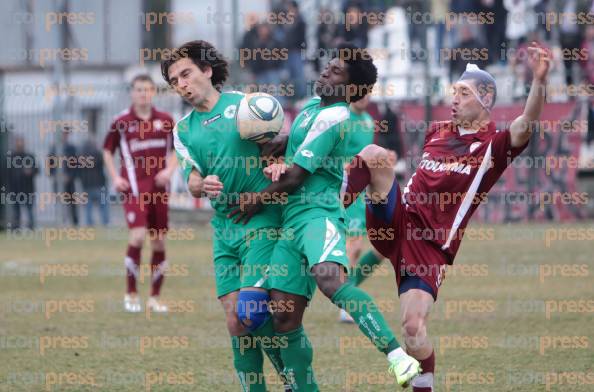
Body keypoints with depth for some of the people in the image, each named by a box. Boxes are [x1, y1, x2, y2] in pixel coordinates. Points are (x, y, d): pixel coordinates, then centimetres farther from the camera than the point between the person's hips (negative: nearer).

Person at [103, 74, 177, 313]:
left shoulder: (165, 120, 6)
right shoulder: (121, 122, 0)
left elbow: (174, 151, 16)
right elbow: (107, 151, 10)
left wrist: (169, 170, -2)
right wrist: (115, 178, -1)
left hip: (158, 187, 3)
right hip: (133, 186, -3)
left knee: (159, 241, 4)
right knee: (138, 235, -18)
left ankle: (155, 298, 15)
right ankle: (131, 294, -4)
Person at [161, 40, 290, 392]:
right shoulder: (184, 130, 14)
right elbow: (192, 184, 6)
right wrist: (202, 185, -18)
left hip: (261, 221, -5)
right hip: (224, 227, 5)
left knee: (252, 312, -15)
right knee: (236, 322, -1)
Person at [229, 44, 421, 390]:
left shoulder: (333, 118, -10)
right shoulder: (312, 106, 19)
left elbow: (294, 178, -10)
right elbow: (292, 162, 34)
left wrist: (256, 202, 4)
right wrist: (279, 165, 9)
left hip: (318, 214, -9)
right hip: (291, 221, 9)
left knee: (331, 280, -37)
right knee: (284, 317, 2)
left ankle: (398, 357, -44)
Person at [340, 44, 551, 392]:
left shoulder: (494, 145, -2)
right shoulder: (438, 132, 16)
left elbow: (525, 127, -22)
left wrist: (539, 81, -37)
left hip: (430, 245, -4)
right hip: (396, 221, 4)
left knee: (414, 328, -15)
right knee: (374, 153, -21)